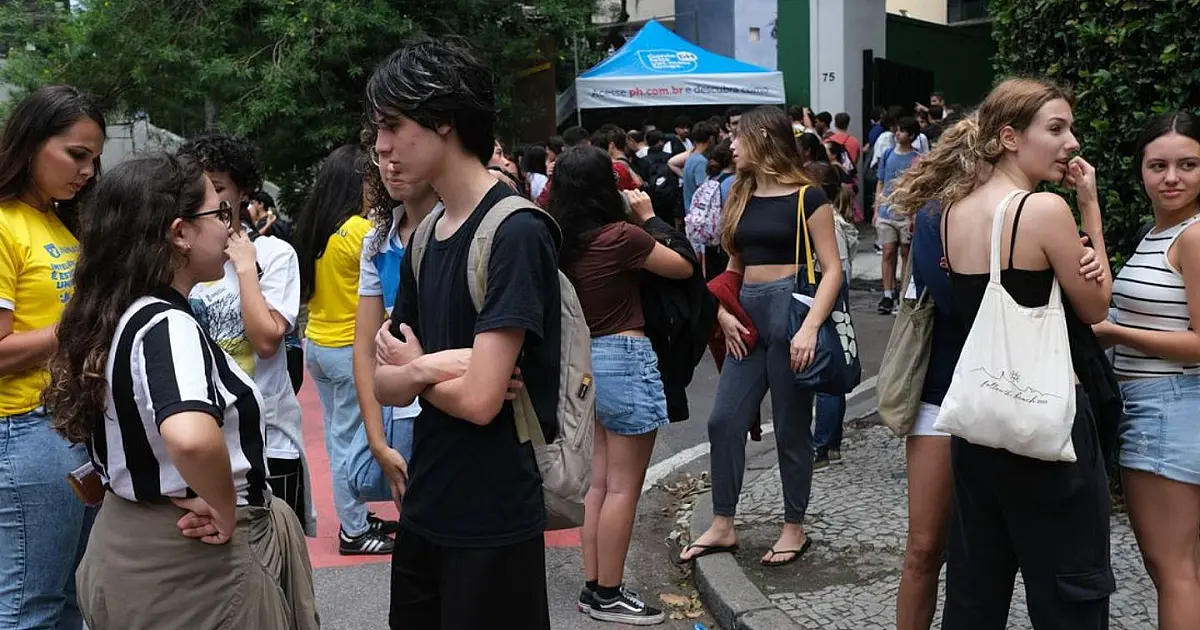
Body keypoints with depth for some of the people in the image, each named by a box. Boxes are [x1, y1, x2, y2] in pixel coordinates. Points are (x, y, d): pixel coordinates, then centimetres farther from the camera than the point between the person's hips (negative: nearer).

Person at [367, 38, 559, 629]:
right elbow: (386, 386, 7)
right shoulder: (423, 238, 6)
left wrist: (413, 368, -4)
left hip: (493, 520, -7)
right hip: (423, 508, 7)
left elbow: (480, 399, -23)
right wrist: (431, 367, -15)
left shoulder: (516, 232, -18)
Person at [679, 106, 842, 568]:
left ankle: (795, 529, 19)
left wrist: (810, 327, -21)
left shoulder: (807, 197, -6)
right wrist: (722, 312, 3)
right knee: (724, 421, 5)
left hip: (791, 310, -6)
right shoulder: (741, 197, 12)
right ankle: (722, 526, 17)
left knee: (791, 428, 4)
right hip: (748, 317, 7)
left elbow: (832, 270, -10)